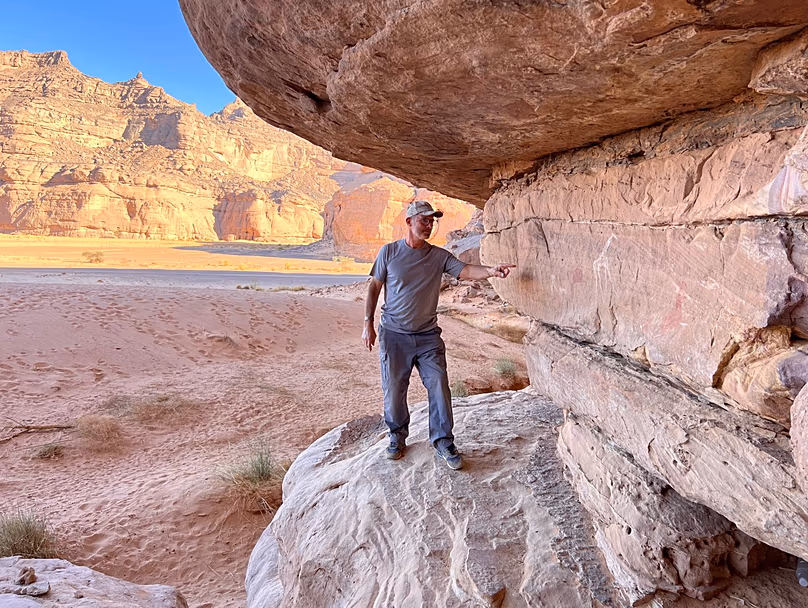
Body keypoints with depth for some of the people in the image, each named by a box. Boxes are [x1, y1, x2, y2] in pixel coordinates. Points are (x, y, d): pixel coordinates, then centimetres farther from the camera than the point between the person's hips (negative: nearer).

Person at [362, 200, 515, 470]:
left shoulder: (439, 256, 1)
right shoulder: (389, 252, -1)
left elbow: (465, 270, -13)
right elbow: (374, 287, 3)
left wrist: (490, 271, -34)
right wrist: (368, 323, -1)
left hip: (428, 336, 1)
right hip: (394, 335, -1)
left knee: (439, 387, -2)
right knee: (393, 390, 6)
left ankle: (443, 441, 14)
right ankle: (397, 438, 28)